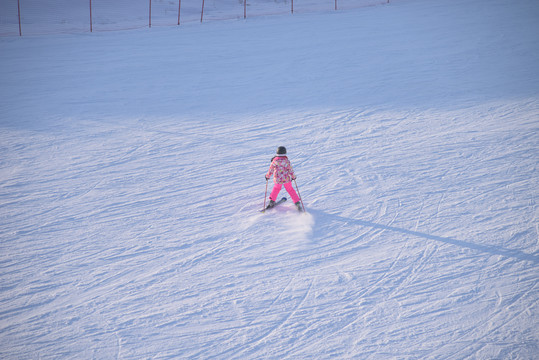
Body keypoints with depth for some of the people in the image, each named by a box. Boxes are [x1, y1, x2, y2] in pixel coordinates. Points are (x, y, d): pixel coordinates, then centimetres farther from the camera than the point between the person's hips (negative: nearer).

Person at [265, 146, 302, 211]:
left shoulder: (274, 161, -11)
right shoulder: (287, 161, -13)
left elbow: (271, 170, -3)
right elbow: (291, 170, -4)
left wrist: (267, 176, 15)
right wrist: (293, 177, 14)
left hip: (277, 180, 1)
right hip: (286, 179, -1)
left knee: (276, 188, 28)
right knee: (290, 190, 17)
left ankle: (272, 202, 27)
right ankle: (297, 203, 13)